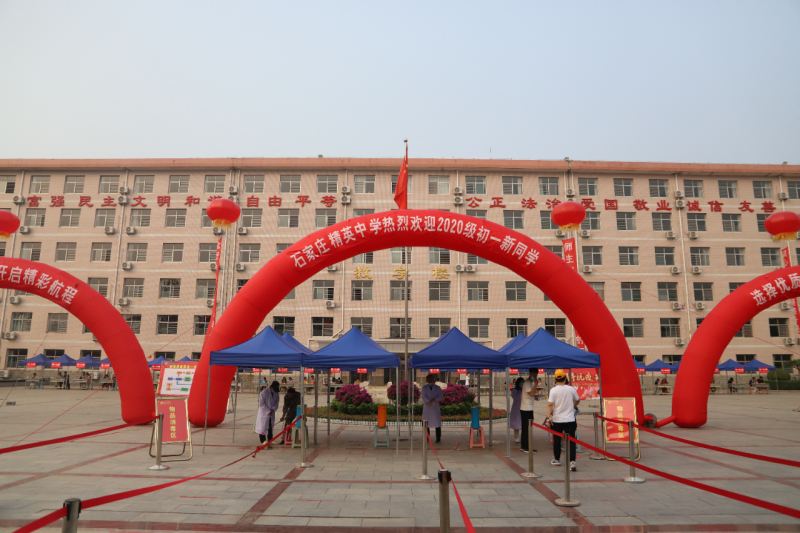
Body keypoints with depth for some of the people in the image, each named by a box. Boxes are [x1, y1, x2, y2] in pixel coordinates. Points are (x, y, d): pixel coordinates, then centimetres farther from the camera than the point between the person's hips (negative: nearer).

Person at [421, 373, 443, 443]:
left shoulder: (437, 388, 5)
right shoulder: (424, 388, 4)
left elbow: (440, 396, -5)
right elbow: (424, 397, -11)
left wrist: (434, 399, -24)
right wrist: (429, 401, -30)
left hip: (435, 407, 0)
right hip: (427, 407, 0)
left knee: (437, 422, -5)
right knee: (426, 423, 1)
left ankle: (438, 438, 0)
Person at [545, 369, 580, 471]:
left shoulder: (553, 390, -7)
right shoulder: (571, 389, 1)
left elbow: (550, 404, -15)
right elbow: (578, 400, 19)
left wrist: (548, 417, -15)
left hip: (557, 420, -1)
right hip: (570, 420, 1)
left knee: (557, 440, 14)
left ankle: (557, 460, 29)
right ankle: (572, 462, -12)